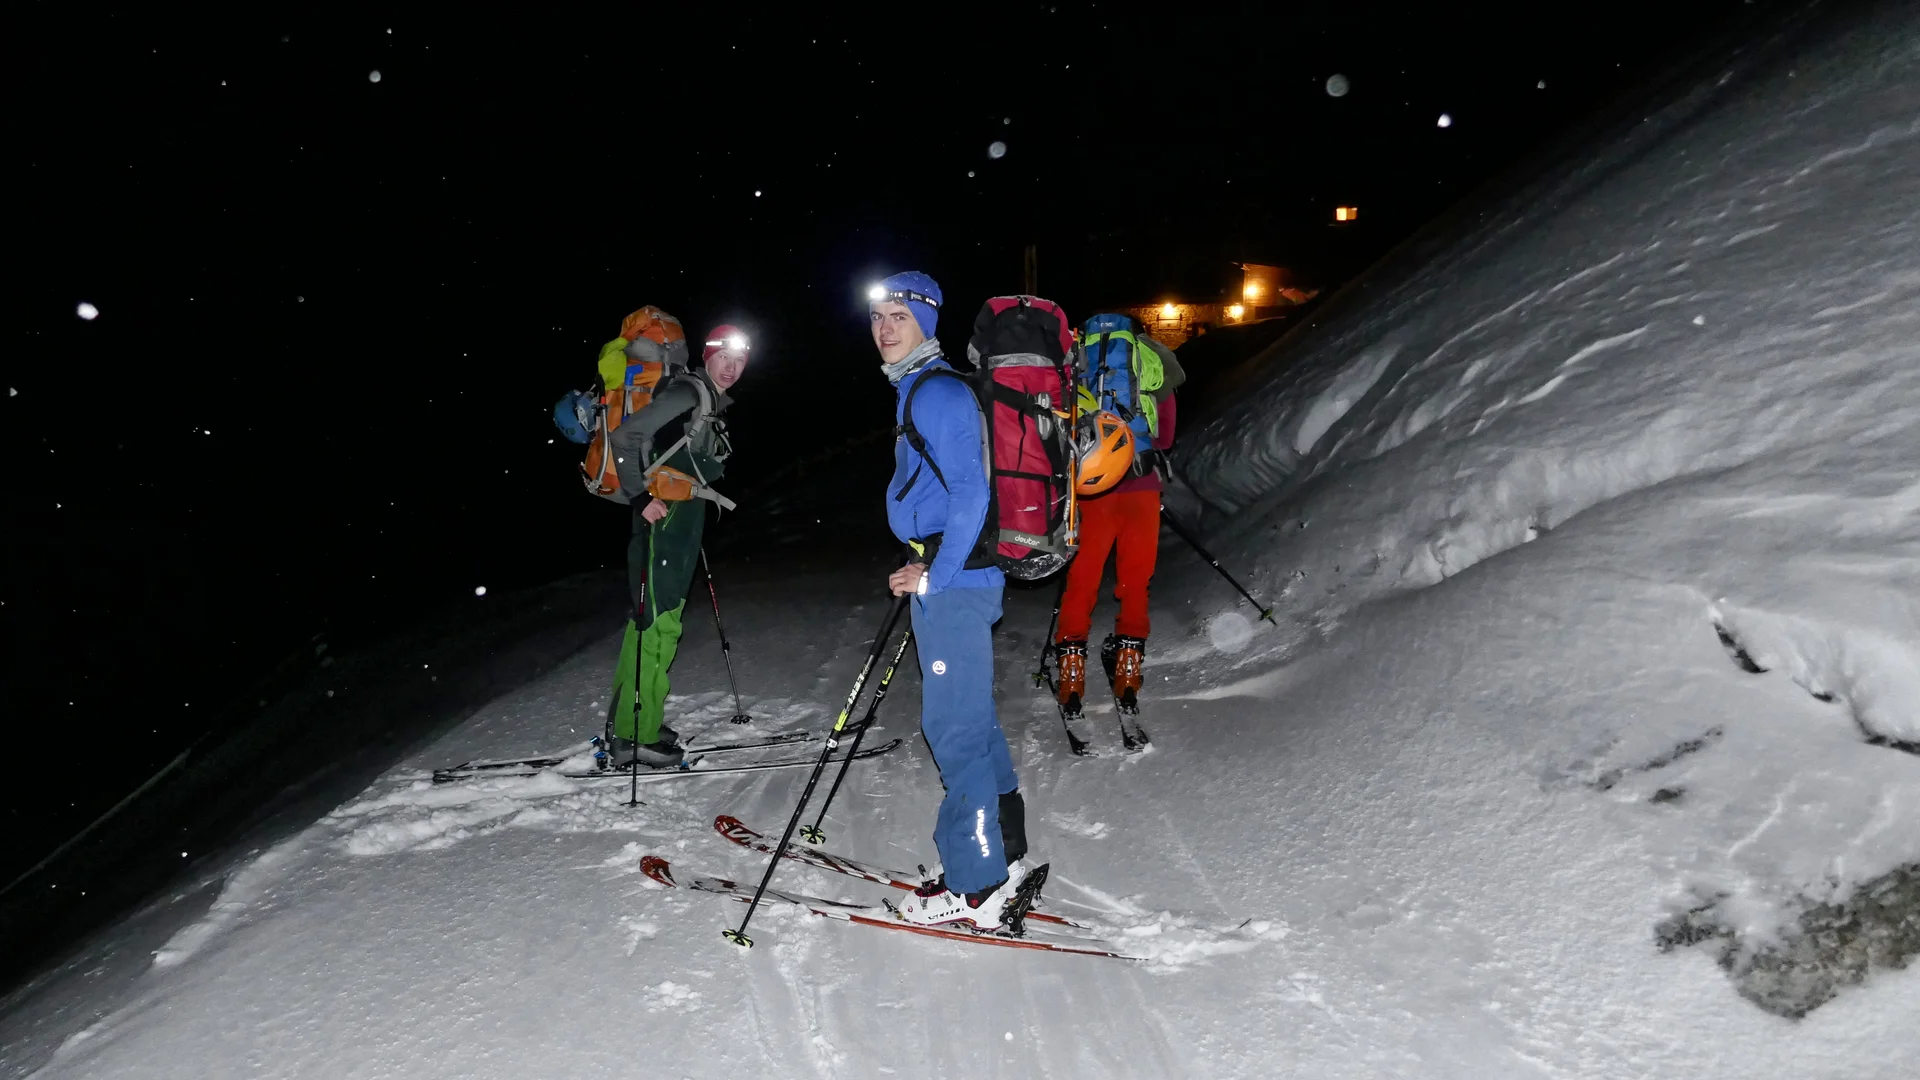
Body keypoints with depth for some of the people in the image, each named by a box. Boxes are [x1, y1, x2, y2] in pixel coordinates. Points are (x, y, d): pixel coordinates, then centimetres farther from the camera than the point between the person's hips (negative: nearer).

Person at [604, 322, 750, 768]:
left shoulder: (713, 404, 18)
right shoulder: (687, 392, -11)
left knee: (653, 618, 14)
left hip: (683, 519, 10)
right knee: (659, 623, -7)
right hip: (661, 516, -10)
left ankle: (626, 721, 24)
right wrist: (640, 496, -20)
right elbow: (624, 437, -17)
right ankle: (638, 735, 0)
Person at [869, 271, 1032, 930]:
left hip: (953, 581, -11)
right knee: (972, 717, 17)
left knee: (953, 727, -4)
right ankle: (1003, 855, 30)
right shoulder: (917, 389, 18)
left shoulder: (937, 392, -14)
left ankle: (974, 887, 5)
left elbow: (968, 492, -21)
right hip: (957, 574, 11)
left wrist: (934, 574, -17)